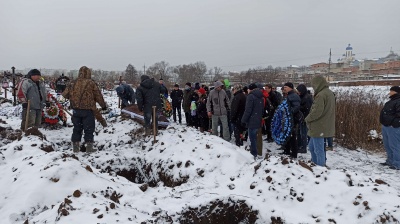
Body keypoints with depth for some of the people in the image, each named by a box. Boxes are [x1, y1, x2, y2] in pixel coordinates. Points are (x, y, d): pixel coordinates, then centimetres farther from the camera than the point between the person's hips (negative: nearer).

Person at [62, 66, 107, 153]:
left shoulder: (73, 83, 1)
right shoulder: (91, 83, -10)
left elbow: (65, 94, 8)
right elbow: (98, 96, -4)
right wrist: (103, 105, 9)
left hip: (76, 109, 4)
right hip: (88, 110, -4)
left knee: (77, 128, 14)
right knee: (89, 129, 4)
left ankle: (75, 146, 17)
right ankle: (89, 146, 4)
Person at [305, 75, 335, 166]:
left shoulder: (321, 95, -19)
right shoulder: (329, 93, 12)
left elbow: (317, 112, -24)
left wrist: (307, 119, -7)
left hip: (319, 127, -10)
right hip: (325, 126, 10)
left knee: (318, 150, 0)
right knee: (311, 146, 20)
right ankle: (315, 164, 29)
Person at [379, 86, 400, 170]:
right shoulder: (391, 101, 18)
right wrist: (384, 123, 20)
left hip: (393, 128, -11)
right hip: (386, 126, 11)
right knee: (387, 145, 18)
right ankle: (390, 161, 29)